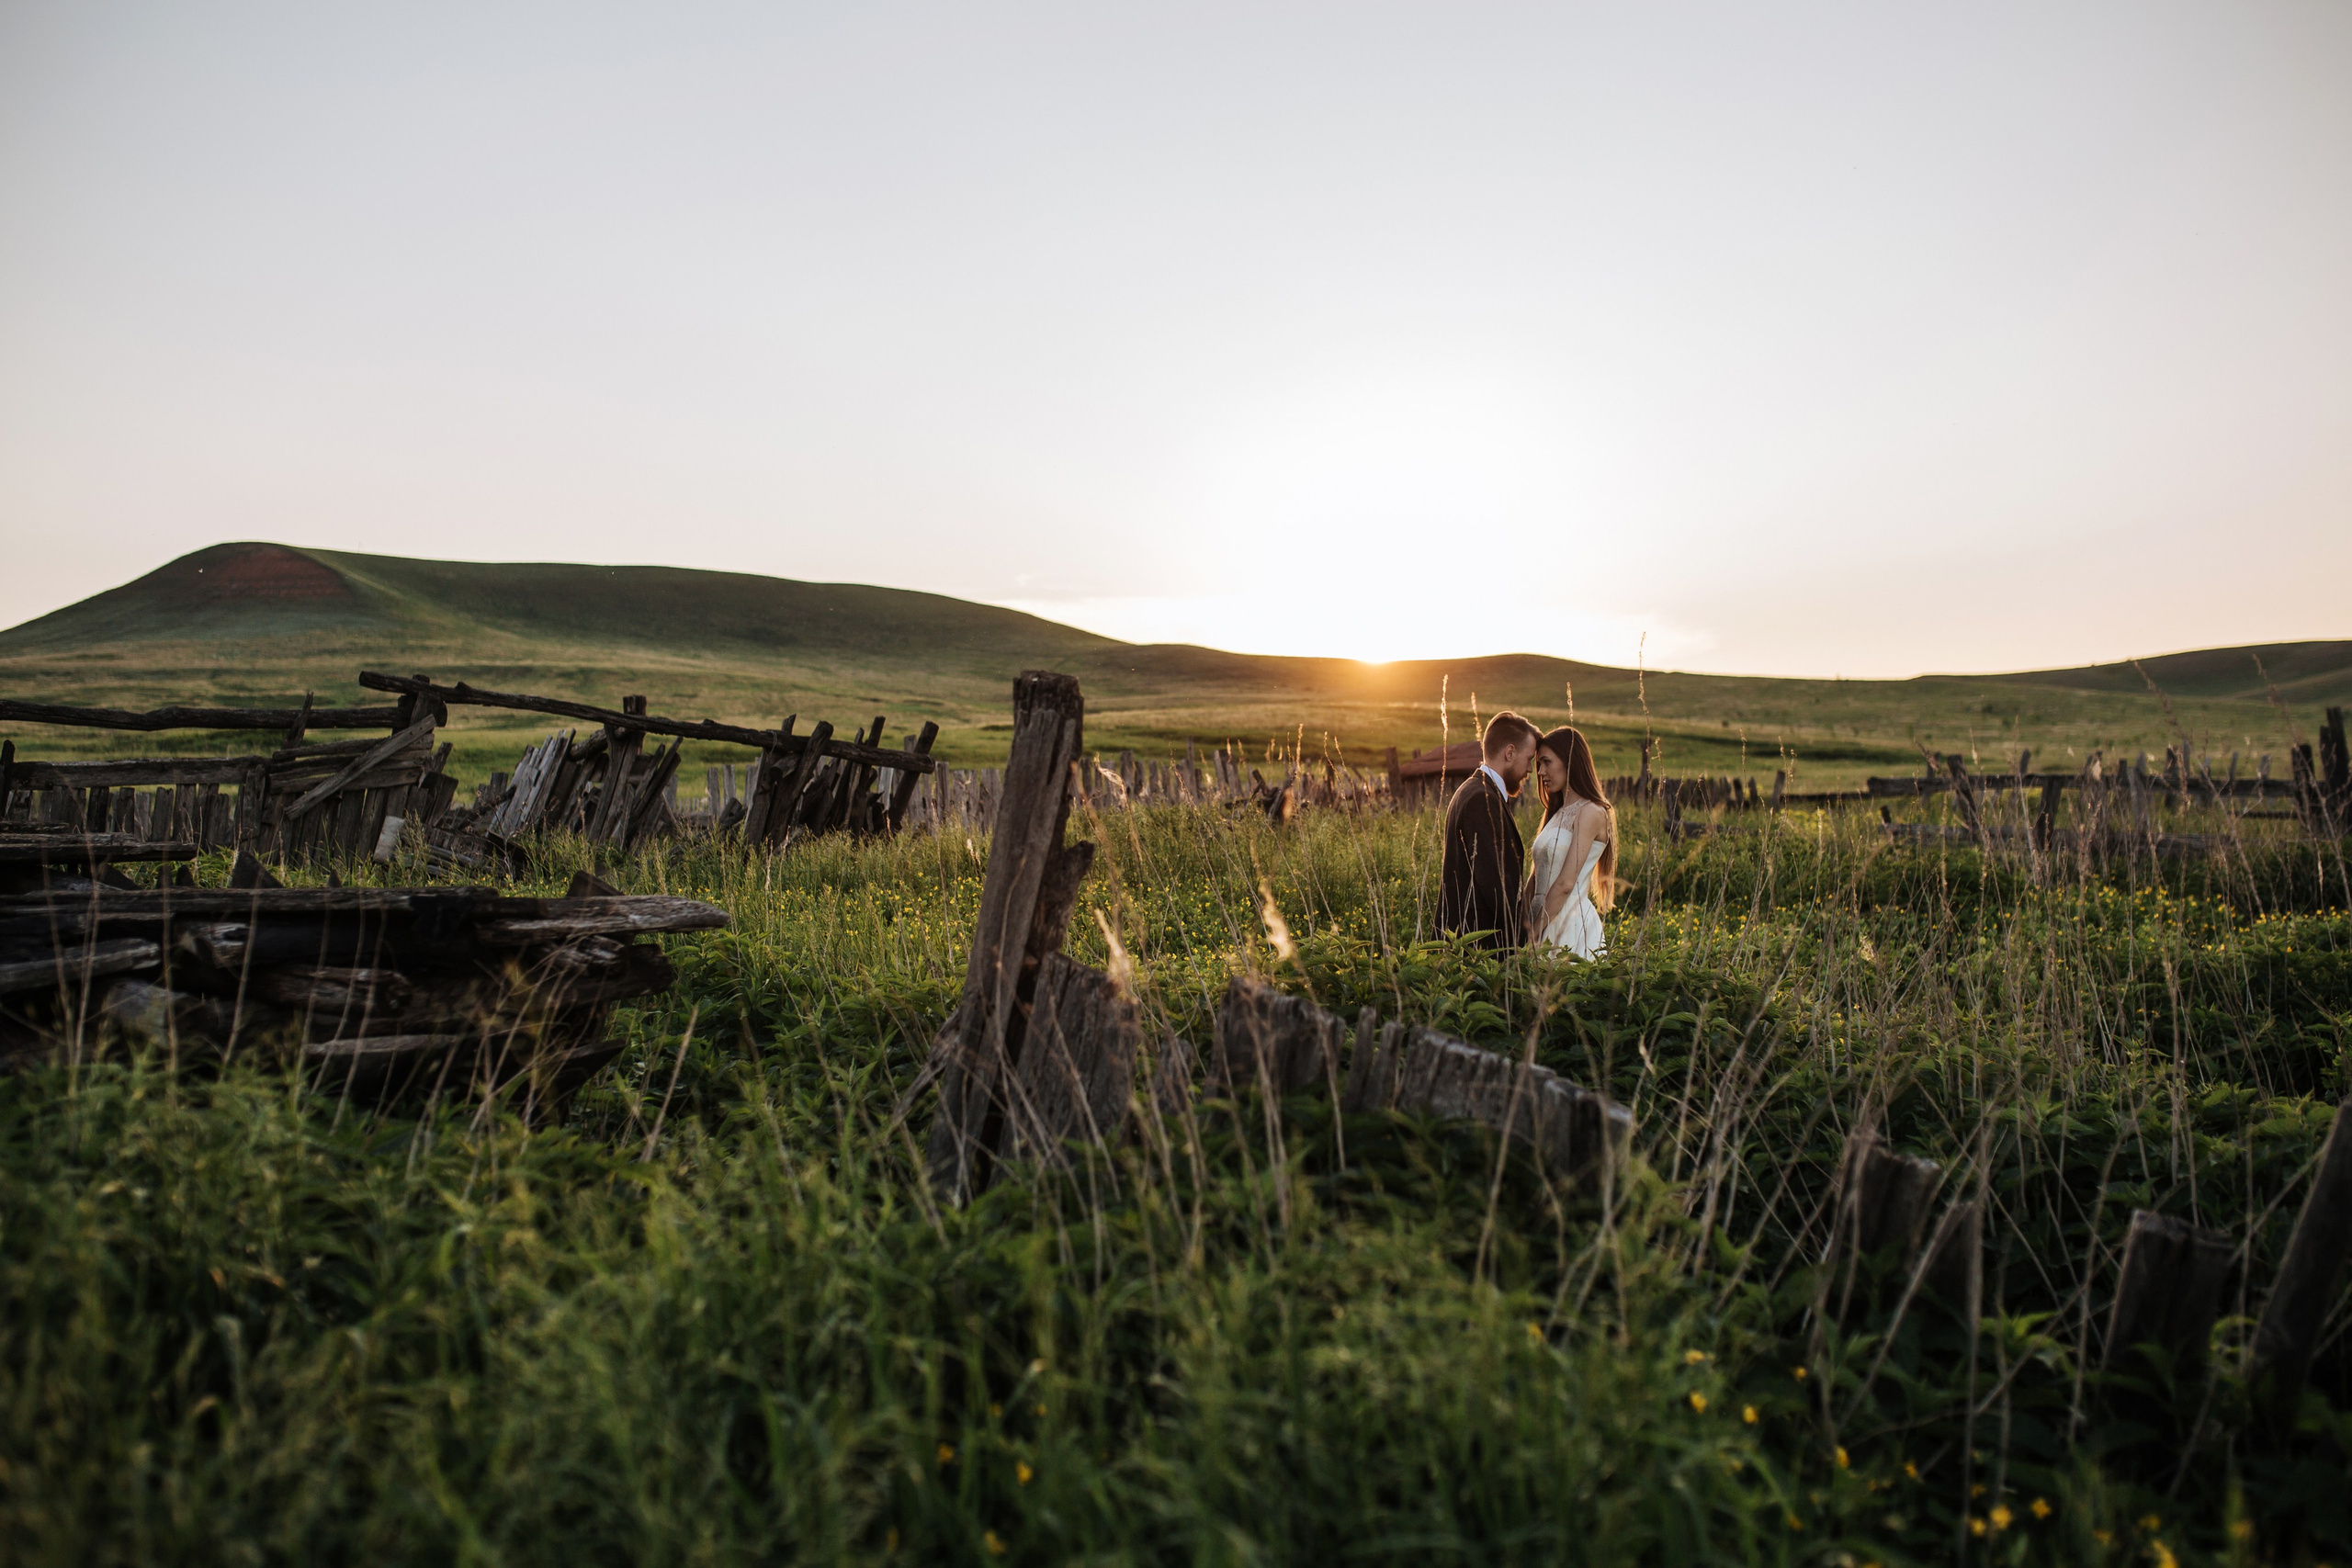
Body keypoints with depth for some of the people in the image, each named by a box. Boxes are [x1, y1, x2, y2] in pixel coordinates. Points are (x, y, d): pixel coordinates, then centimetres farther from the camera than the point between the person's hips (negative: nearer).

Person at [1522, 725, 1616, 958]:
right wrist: (1524, 921, 0)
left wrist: (1534, 933, -13)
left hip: (1573, 924, -7)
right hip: (1546, 922, 7)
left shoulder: (1591, 813, -9)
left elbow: (1566, 883, -16)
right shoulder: (1556, 814, 17)